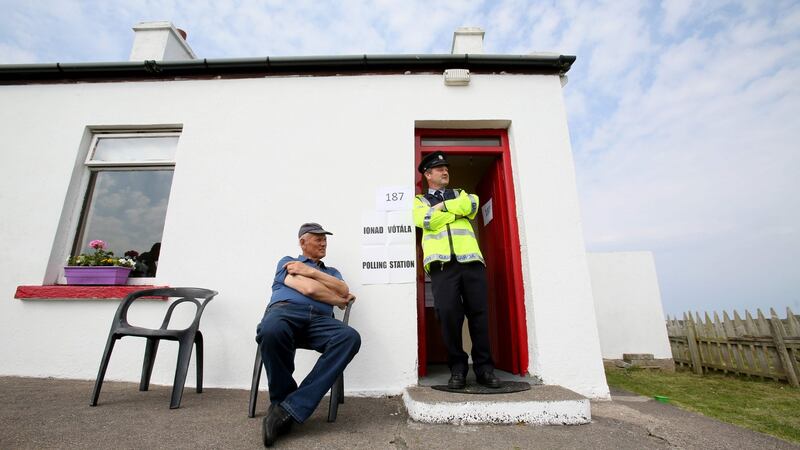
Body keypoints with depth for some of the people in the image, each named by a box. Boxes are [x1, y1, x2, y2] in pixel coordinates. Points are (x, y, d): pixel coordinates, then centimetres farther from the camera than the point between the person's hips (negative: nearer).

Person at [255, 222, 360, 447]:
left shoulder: (331, 272, 34)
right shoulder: (287, 261, 21)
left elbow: (344, 290, 10)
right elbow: (309, 289, 2)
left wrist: (311, 272, 7)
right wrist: (339, 301, 15)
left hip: (319, 320, 3)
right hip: (285, 311, -3)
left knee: (351, 337, -31)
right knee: (271, 331, -42)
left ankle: (289, 408, -29)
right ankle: (281, 399, -12)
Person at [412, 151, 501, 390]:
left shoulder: (460, 194, 27)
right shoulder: (419, 201, 19)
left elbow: (471, 205, 3)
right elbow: (426, 221, -4)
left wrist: (443, 206, 3)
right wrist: (457, 210, 3)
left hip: (470, 258, 3)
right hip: (441, 262, -2)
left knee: (479, 312, 0)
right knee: (448, 313, -10)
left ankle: (484, 367, 12)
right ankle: (457, 367, 6)